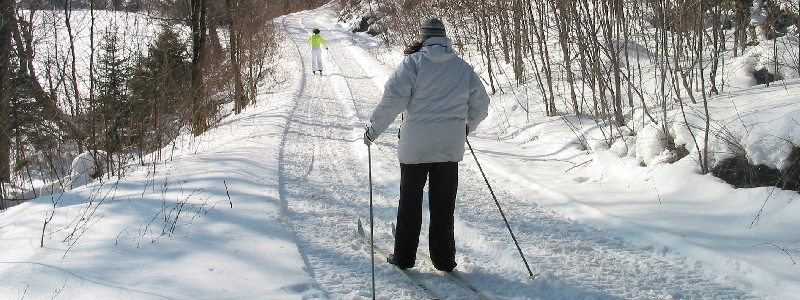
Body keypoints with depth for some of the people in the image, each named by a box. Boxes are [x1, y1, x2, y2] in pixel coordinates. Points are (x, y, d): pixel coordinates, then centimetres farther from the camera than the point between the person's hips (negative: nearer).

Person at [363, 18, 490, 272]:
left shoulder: (414, 62, -6)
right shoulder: (463, 67, 7)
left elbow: (393, 99, -13)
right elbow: (480, 104, 14)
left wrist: (373, 129, -3)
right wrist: (468, 126, 32)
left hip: (415, 146, -3)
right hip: (450, 146, 3)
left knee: (410, 202, 10)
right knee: (444, 205, 11)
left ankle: (404, 256, 16)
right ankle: (444, 259, 15)